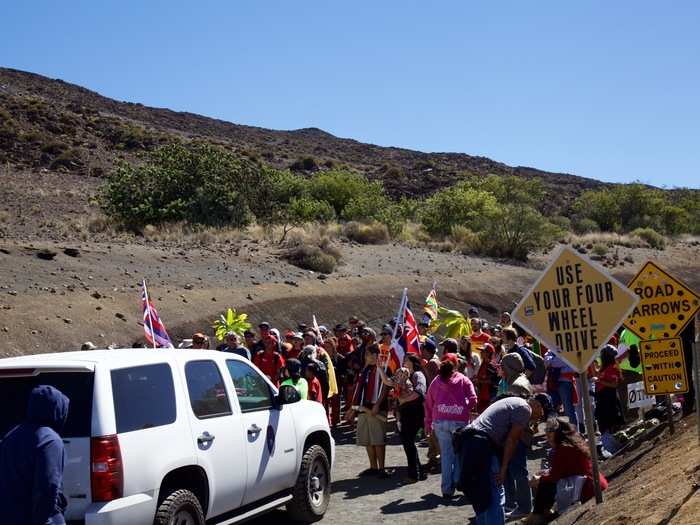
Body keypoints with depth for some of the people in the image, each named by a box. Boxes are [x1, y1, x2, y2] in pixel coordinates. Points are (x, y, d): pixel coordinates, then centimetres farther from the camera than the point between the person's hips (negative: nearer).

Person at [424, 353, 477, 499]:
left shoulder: (436, 382, 13)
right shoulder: (464, 380, 7)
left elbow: (428, 403, 14)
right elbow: (473, 400, -2)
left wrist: (428, 423, 21)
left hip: (440, 421, 2)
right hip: (460, 420, -2)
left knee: (446, 454, 8)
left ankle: (447, 489, 8)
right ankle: (458, 480, 4)